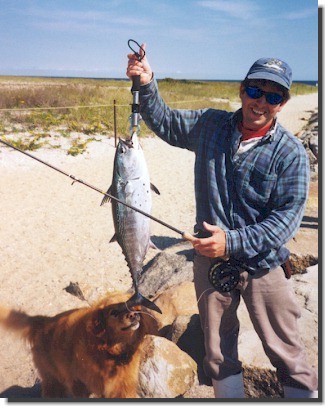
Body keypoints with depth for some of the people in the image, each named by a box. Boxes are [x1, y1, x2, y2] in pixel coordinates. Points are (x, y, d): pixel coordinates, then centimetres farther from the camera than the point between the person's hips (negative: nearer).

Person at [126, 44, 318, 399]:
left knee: (286, 351, 11)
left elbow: (287, 216, -16)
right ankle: (228, 394, 42)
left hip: (263, 266, -3)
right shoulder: (209, 125, -1)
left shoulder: (291, 154, -12)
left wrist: (234, 242, -26)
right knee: (219, 350, 20)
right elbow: (164, 122, 10)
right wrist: (147, 85, -6)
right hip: (210, 260, 3)